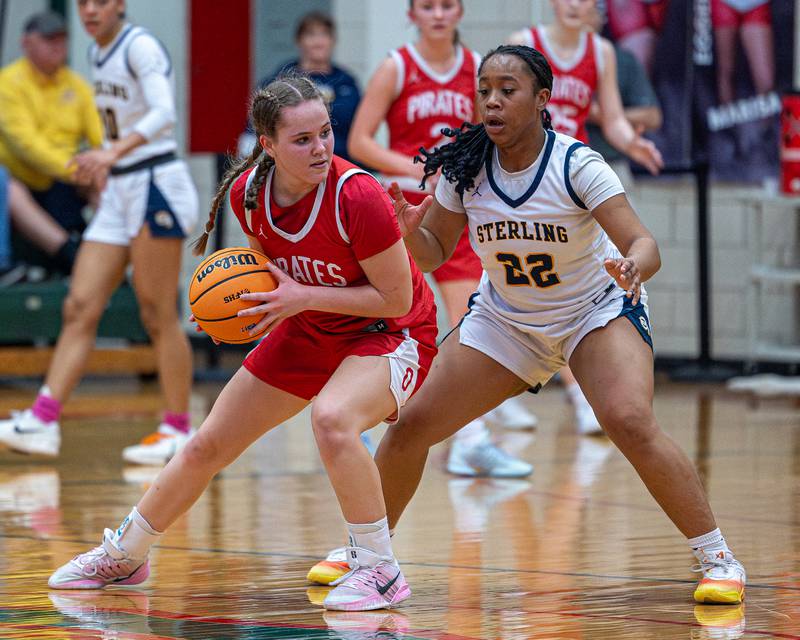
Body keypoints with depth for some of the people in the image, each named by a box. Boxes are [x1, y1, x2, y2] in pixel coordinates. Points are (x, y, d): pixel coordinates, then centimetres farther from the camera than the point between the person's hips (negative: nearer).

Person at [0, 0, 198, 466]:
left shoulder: (140, 47, -13)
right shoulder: (98, 53, 13)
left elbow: (164, 114, -28)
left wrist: (113, 153, -41)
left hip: (157, 189, -8)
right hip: (119, 194, 8)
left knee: (159, 317, -4)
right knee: (80, 308, 0)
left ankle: (179, 431, 5)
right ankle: (43, 421, -5)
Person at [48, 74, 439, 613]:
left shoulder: (357, 195, -30)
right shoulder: (247, 192, -12)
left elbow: (396, 297, -23)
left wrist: (303, 296, -27)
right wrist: (246, 296, -10)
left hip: (390, 333, -6)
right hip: (309, 330, 7)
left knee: (332, 419, -38)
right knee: (208, 446, 11)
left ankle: (381, 573, -21)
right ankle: (124, 555, 34)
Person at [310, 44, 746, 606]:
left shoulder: (577, 165, -24)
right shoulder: (465, 168, -13)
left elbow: (644, 245, -29)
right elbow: (434, 254, -2)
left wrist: (632, 266, -52)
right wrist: (411, 231, -24)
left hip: (597, 310, -4)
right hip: (505, 320, 4)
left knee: (631, 422, -29)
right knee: (412, 426, -2)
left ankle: (718, 559, -17)